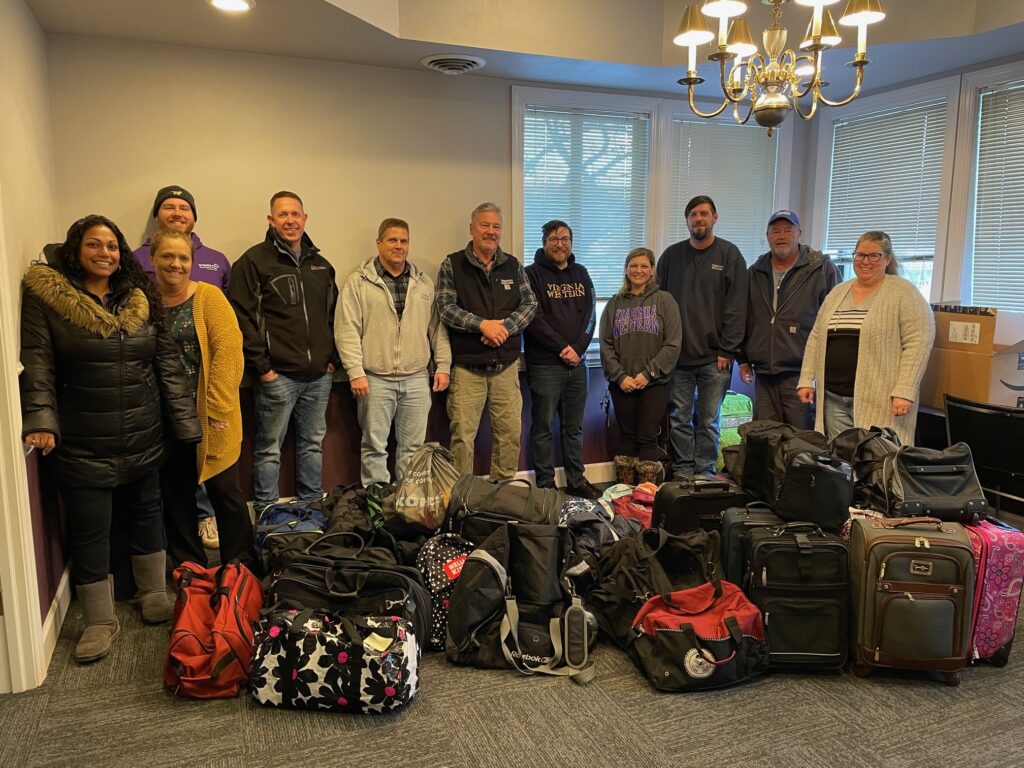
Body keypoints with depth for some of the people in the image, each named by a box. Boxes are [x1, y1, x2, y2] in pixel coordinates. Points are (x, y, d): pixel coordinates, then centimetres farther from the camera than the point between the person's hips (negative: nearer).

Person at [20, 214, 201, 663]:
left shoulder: (140, 299, 6)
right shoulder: (46, 297, -3)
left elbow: (168, 364, 5)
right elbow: (37, 364, -8)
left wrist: (185, 422, 1)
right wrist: (40, 420, -20)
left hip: (144, 437, 4)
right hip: (83, 443, -3)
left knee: (146, 513, 15)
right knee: (89, 529, 5)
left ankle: (153, 596, 33)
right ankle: (100, 621, 20)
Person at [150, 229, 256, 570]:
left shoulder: (208, 296, -4)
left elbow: (228, 350, -13)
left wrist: (217, 406, -16)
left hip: (208, 416, -3)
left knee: (224, 488, 3)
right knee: (175, 493, 13)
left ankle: (239, 565, 19)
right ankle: (188, 566, 30)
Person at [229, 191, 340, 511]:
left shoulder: (320, 264, 13)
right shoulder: (255, 260, -5)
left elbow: (334, 315, 18)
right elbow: (241, 318, -10)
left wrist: (333, 358, 9)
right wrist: (261, 366, -13)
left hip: (319, 375, 6)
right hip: (278, 376, -5)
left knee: (313, 444, 16)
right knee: (270, 448, 4)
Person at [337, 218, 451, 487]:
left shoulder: (424, 282, 13)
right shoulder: (358, 282, 1)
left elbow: (437, 327, 14)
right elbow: (347, 330, -5)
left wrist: (443, 366, 7)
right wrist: (355, 372, -12)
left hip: (417, 378, 3)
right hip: (375, 379, -3)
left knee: (413, 446, 9)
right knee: (374, 445, 3)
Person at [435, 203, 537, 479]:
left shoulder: (513, 266, 11)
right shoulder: (452, 265, 1)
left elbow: (530, 303, 5)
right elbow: (445, 307, -8)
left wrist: (504, 327, -12)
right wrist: (482, 324, -18)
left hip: (506, 365, 4)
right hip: (467, 365, -3)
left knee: (510, 432, 7)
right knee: (463, 434, -1)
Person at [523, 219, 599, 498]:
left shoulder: (581, 274, 14)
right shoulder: (533, 274, -2)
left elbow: (589, 316, 8)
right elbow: (534, 319, -11)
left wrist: (578, 348, -7)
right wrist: (563, 348, -13)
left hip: (577, 364, 5)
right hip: (544, 365, -5)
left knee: (574, 428, 12)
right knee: (543, 428, 2)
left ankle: (576, 481, 22)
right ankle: (546, 484, 12)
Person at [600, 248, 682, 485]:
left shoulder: (664, 301, 1)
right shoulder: (615, 304, 9)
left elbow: (673, 344, -6)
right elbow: (606, 345, 4)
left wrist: (648, 373, -13)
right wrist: (620, 376, -8)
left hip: (654, 383, -3)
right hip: (621, 384, 3)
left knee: (648, 438, -1)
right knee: (626, 436, 10)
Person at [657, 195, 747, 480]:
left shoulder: (730, 255, 1)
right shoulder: (671, 255, 8)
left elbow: (736, 307, -3)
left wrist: (727, 350, -9)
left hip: (714, 357, -2)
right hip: (677, 354, 2)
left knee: (708, 420, 5)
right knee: (679, 419, 7)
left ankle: (705, 472, 16)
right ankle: (682, 471, 17)